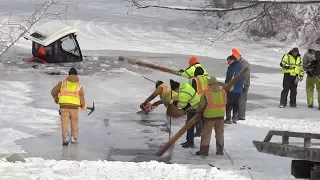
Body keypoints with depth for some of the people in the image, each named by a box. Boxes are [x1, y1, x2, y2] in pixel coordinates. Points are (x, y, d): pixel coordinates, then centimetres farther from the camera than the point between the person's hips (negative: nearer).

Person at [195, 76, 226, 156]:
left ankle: (204, 150, 5)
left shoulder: (206, 93, -12)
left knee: (206, 133, 5)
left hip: (209, 115, -4)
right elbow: (225, 102, 9)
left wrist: (197, 111, 9)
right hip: (220, 115, 4)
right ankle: (220, 150, 18)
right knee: (220, 133, 14)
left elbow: (201, 105, -10)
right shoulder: (223, 92, 0)